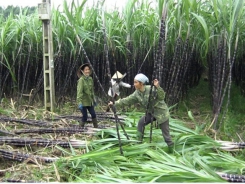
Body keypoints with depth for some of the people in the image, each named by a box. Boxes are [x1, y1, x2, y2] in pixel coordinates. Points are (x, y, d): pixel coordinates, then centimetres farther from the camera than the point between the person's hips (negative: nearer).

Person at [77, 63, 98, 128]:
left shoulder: (90, 79, 8)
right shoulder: (81, 80, -14)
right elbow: (79, 91, -21)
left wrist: (93, 100, 21)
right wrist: (79, 102, -29)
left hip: (89, 101, 6)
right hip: (83, 101, -6)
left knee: (93, 114, 6)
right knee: (85, 116, -2)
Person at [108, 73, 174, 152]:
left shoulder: (151, 89, -25)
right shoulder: (137, 93, -5)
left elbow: (162, 97, -31)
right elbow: (127, 100, -3)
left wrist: (157, 87, -45)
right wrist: (115, 103, -7)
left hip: (161, 112, -6)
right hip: (151, 112, 7)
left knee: (165, 133, -1)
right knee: (141, 123, 2)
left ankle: (171, 150, 14)